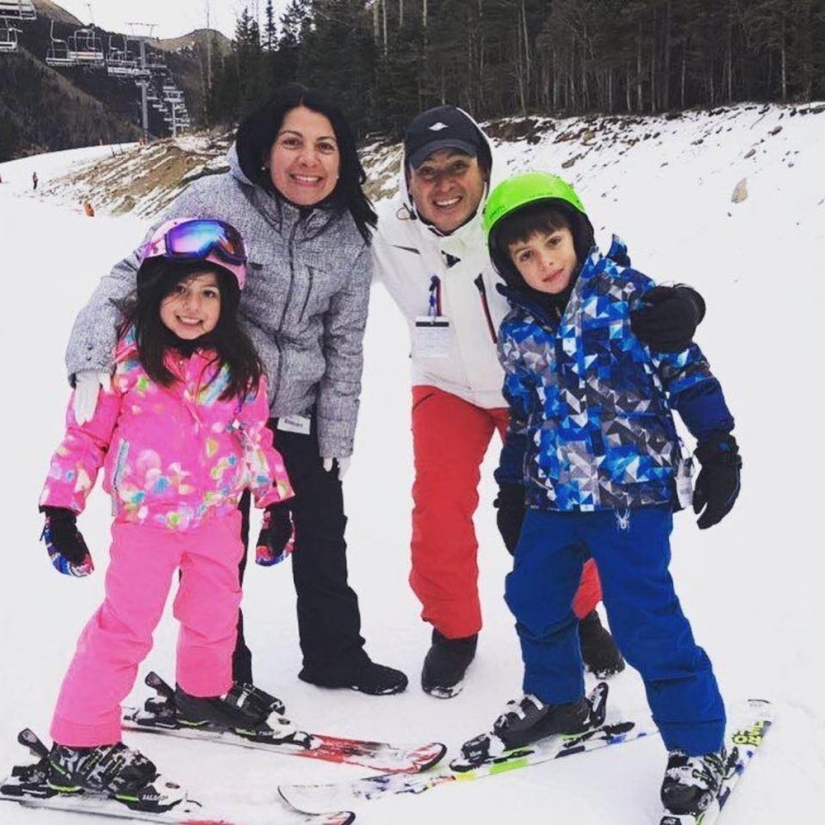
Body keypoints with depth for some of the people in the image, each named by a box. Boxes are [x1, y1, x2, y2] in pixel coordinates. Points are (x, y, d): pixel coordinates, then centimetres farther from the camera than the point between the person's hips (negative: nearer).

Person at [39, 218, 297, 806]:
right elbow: (86, 433, -8)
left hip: (217, 517, 5)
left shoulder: (241, 366, 0)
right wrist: (61, 509, -9)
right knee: (125, 627, -2)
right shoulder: (126, 357, -12)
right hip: (145, 517, -4)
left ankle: (206, 693, 47)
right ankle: (79, 746, 8)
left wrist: (277, 497, 11)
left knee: (216, 615, 19)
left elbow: (256, 434, 11)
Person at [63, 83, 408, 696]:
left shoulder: (352, 238, -2)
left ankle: (335, 655, 36)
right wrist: (93, 360, -30)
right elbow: (134, 278, -16)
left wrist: (336, 434, 3)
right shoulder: (214, 202, -16)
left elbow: (344, 343, 5)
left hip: (299, 415, 4)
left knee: (324, 534, 15)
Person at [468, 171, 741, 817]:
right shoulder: (518, 330, 7)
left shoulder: (625, 292, -9)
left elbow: (685, 369, -7)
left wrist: (718, 449, -8)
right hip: (554, 496, 7)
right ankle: (555, 698, 42)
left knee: (645, 619, -10)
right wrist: (511, 486, 21)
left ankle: (699, 744, 5)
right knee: (534, 598, 17)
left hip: (632, 489, -6)